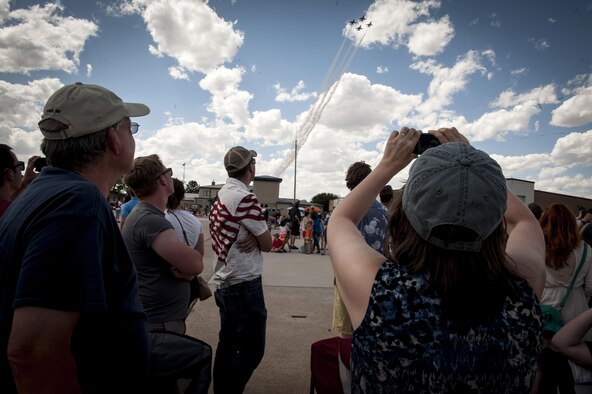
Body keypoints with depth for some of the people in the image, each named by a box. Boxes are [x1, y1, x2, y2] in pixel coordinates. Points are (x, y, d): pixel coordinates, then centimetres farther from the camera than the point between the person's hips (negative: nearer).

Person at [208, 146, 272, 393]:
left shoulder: (221, 196, 10)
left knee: (228, 345, 18)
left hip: (224, 282, 10)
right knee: (252, 350, 0)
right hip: (244, 284, -10)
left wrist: (253, 237, -5)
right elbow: (267, 244, -13)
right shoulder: (245, 198, -18)